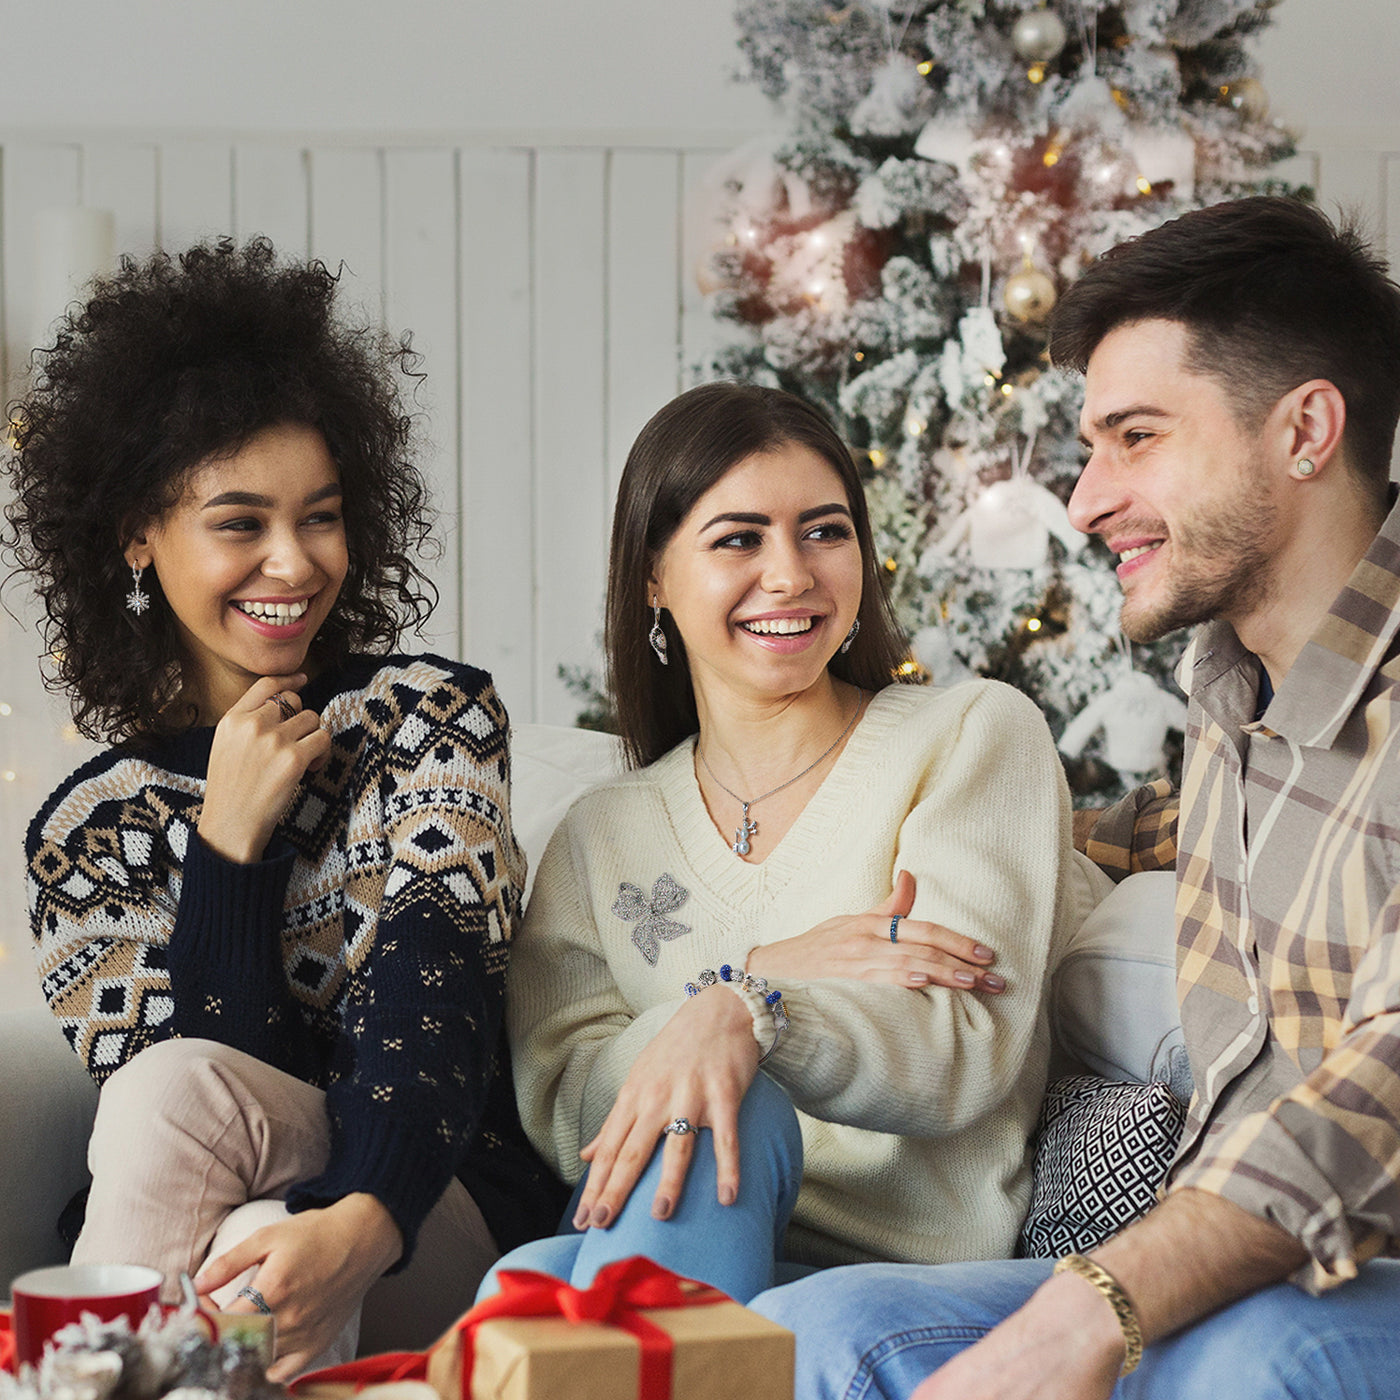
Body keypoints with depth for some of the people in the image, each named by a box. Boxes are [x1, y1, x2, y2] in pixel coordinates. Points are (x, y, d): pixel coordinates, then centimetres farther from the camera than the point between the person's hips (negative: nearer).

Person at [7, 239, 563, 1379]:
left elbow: (434, 987, -16)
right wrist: (230, 840, -12)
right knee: (171, 1083, -31)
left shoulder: (433, 715, 1)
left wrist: (359, 1223, -34)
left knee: (179, 1096, -31)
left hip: (444, 1214, -2)